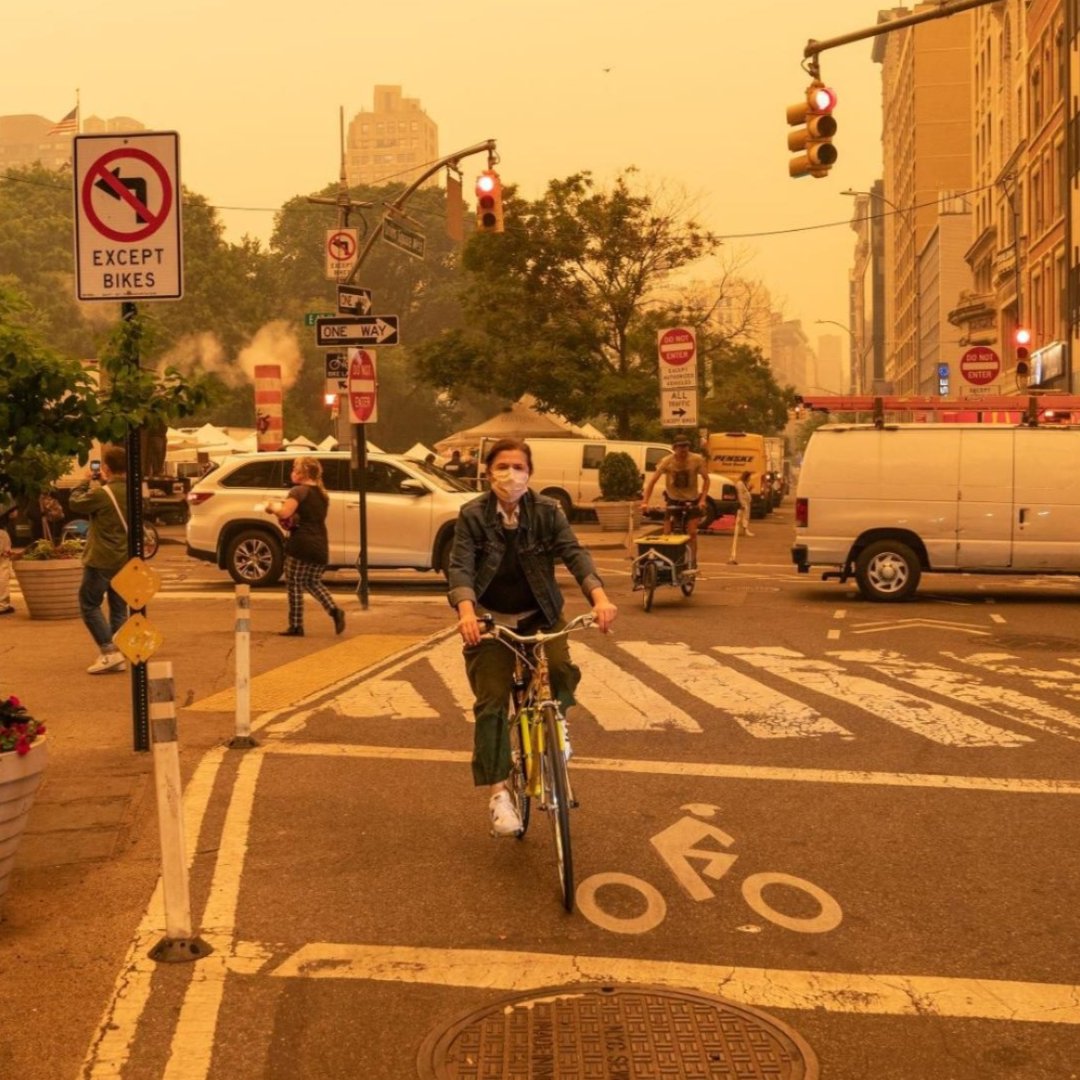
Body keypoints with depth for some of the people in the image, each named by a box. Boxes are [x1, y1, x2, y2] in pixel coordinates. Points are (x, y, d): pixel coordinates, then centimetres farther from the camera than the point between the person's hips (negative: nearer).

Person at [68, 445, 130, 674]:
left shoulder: (102, 493, -19)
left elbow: (75, 502, -4)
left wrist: (86, 482, 8)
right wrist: (104, 483, 15)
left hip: (101, 560, -7)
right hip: (124, 560, 7)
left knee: (89, 605, 5)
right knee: (119, 609, 12)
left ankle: (109, 651, -6)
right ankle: (118, 658, 12)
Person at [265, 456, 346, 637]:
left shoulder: (299, 491, -7)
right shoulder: (322, 494, 17)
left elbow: (284, 513, -20)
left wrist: (273, 506, 1)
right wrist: (283, 505, 22)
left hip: (301, 545, -7)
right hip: (320, 546, 7)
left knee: (295, 585, 4)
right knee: (313, 583, 20)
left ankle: (296, 626, 6)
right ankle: (335, 611, 0)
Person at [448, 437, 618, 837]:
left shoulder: (547, 511, -7)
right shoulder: (472, 515, -10)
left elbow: (574, 553, -19)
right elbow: (461, 566, -19)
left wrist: (599, 597, -37)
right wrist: (466, 610, -40)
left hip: (539, 615, 1)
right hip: (490, 619, -1)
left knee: (564, 672, -25)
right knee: (491, 702, -9)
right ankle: (498, 795, 0)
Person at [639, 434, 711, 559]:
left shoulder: (697, 460, -18)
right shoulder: (666, 461, -20)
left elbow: (706, 479, -9)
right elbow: (652, 481, -19)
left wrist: (702, 499, -21)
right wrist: (644, 502, -28)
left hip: (691, 500, -1)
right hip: (673, 500, 1)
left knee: (692, 533, -9)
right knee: (667, 534, -1)